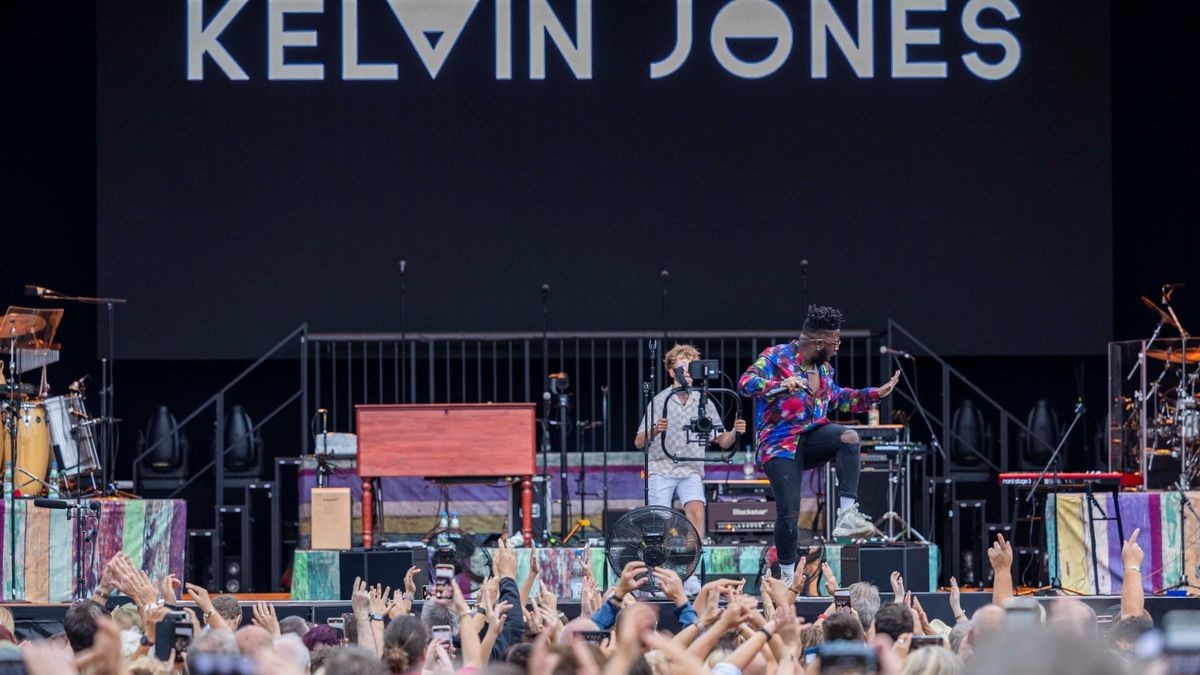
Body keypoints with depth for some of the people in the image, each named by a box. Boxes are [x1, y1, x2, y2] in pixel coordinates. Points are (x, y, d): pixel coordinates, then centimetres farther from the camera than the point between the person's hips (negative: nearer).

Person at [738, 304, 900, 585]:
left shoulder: (824, 367, 13)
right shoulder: (776, 357, -9)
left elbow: (837, 399, 32)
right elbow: (746, 383, -23)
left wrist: (876, 394, 26)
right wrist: (780, 385, -39)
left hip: (812, 435, 5)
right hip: (780, 445, -5)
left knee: (849, 436, -28)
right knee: (789, 510, -13)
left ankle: (847, 515, -31)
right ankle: (787, 577, 6)